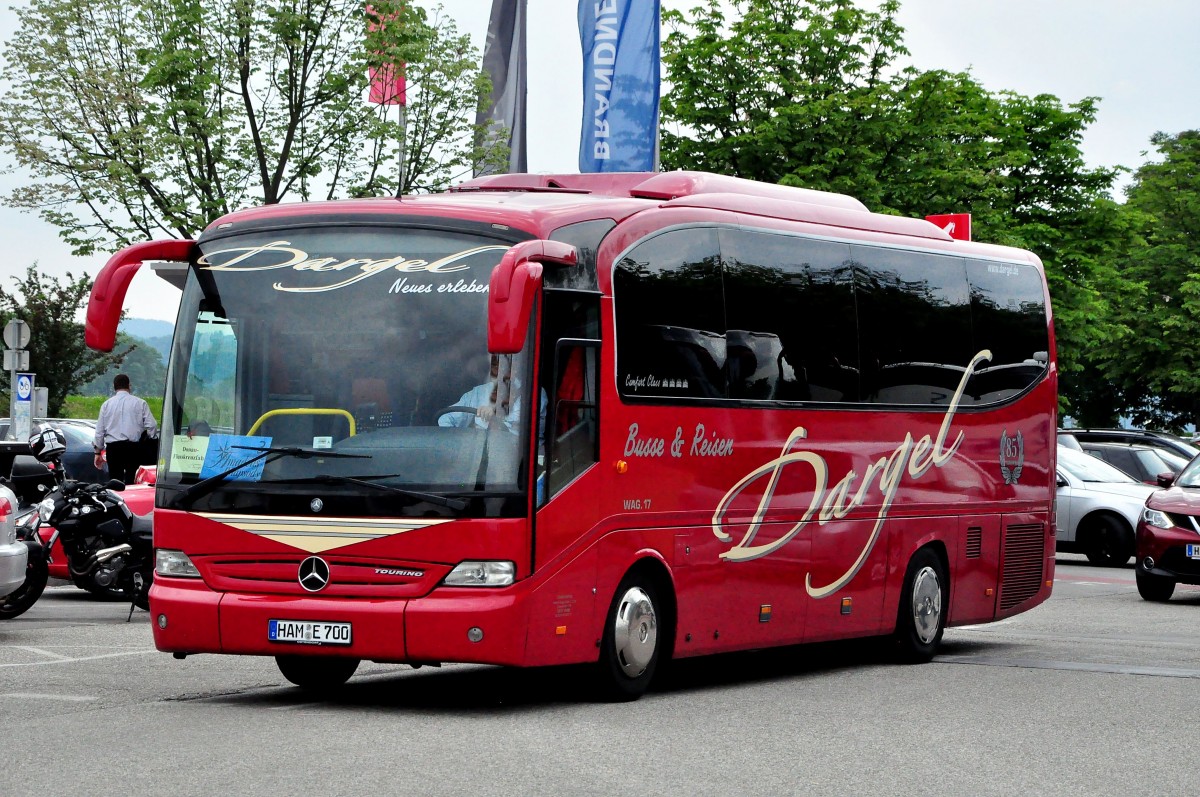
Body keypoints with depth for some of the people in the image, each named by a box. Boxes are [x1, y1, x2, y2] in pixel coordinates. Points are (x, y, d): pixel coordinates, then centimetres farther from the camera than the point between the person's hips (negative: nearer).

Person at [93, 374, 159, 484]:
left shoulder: (107, 404, 8)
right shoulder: (140, 403, 2)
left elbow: (100, 430, 10)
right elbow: (151, 426, -2)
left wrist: (98, 451, 18)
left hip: (113, 447, 2)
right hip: (134, 447, -1)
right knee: (132, 482, -3)